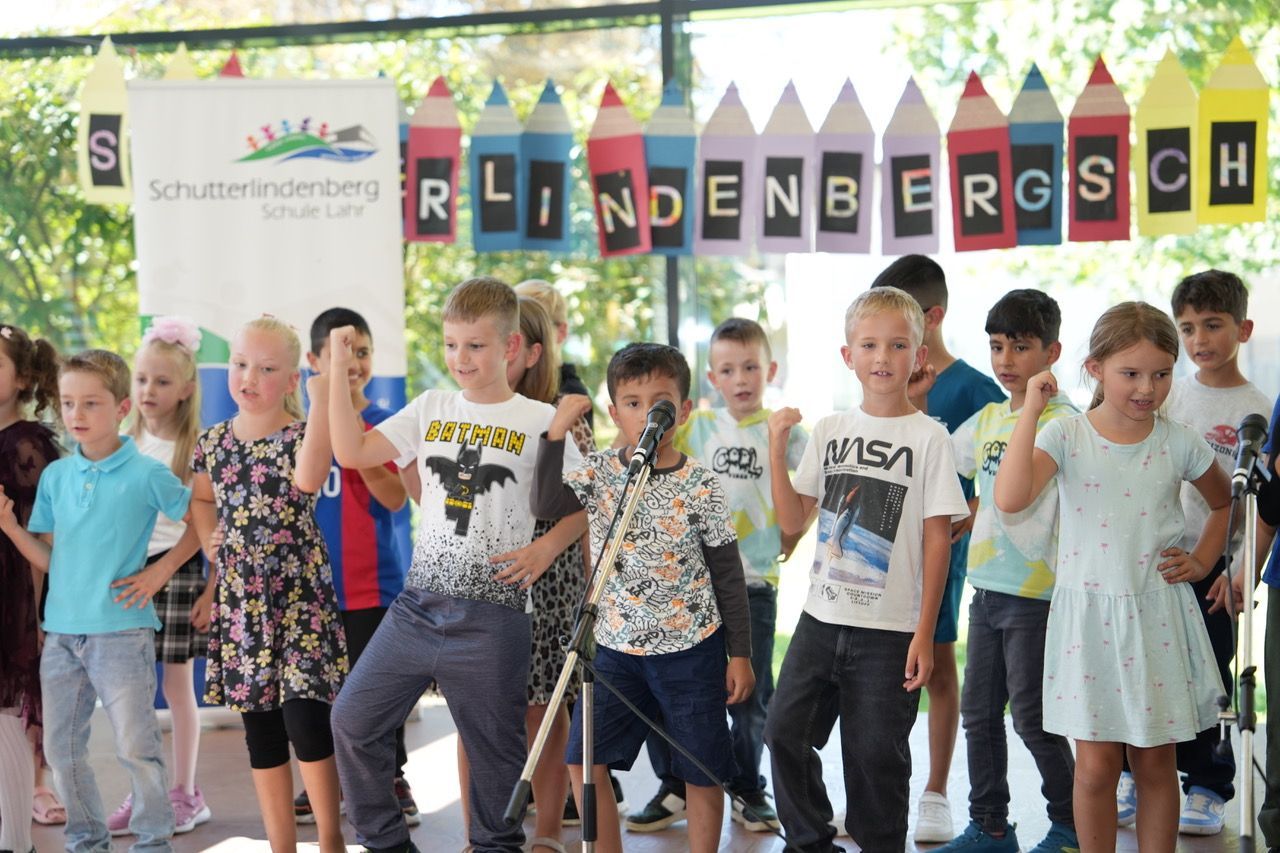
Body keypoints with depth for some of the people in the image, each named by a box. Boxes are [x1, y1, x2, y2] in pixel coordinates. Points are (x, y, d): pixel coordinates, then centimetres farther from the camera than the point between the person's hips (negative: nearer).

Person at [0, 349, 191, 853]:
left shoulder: (145, 474, -6)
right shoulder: (55, 476, 8)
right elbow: (48, 559, 9)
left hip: (121, 631, -5)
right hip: (61, 632, 5)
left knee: (136, 748, -2)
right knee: (62, 749, 11)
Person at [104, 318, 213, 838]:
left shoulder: (194, 447, -7)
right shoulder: (127, 443, 9)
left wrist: (160, 572, -23)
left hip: (175, 570, -4)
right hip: (128, 569, 4)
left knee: (177, 685, 3)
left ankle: (186, 795, 13)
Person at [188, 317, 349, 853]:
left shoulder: (298, 437, -8)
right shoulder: (213, 443, 6)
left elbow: (308, 478, -32)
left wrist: (321, 398, -36)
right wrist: (220, 557, 11)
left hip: (299, 597, -5)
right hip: (240, 602, 5)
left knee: (306, 719, -12)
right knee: (260, 733, 9)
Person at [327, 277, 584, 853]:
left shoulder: (540, 421, -2)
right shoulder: (432, 408, 8)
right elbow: (352, 453, 3)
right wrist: (339, 370, 0)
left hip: (492, 615, -4)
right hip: (419, 603, 4)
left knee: (494, 746, 5)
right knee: (353, 719, 5)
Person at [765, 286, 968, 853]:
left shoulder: (928, 437, -5)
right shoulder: (828, 431, 7)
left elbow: (938, 540, -6)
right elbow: (792, 521, 7)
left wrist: (924, 633, -9)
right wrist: (777, 447, -4)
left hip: (890, 630, -4)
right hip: (822, 617, 4)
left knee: (876, 754, 2)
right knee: (785, 732, 4)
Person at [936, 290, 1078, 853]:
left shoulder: (1062, 421, -12)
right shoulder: (988, 418, 10)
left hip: (1037, 592, -7)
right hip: (987, 588, 7)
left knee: (1031, 715, -1)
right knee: (979, 712, 12)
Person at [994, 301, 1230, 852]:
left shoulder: (1178, 444, -1)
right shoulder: (1066, 436, -8)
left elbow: (1223, 503, 19)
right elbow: (1009, 499, -26)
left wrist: (1202, 561, 6)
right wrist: (1031, 410, -25)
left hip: (1158, 616, 2)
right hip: (1090, 615, -2)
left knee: (1155, 762, 9)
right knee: (1096, 765, 3)